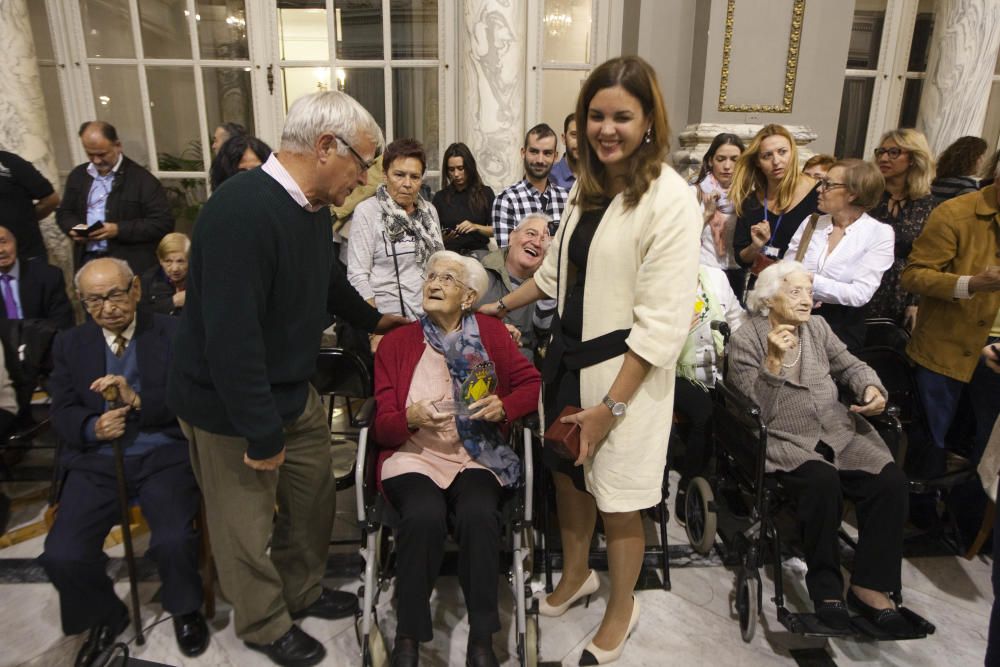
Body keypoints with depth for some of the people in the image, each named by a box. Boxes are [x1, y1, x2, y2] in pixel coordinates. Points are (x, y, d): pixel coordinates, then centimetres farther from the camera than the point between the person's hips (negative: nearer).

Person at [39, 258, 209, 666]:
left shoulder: (174, 334, 0)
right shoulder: (70, 344, 11)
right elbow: (62, 413, 7)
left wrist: (139, 400, -22)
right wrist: (93, 427, -15)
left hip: (164, 454, -3)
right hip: (97, 459, 3)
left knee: (173, 541, -26)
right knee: (61, 556, -17)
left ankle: (184, 609, 10)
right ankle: (105, 617, 17)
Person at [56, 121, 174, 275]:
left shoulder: (142, 179, -6)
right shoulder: (78, 175, 13)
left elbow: (163, 223, -12)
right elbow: (64, 212, 23)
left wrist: (119, 230, -19)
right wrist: (74, 228, -2)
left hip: (129, 263, -5)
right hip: (88, 259, 5)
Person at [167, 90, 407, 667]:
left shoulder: (313, 206, 0)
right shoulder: (242, 211, -29)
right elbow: (231, 337, -30)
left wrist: (372, 318, 33)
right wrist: (262, 432, -23)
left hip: (295, 392, 8)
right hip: (233, 408, -8)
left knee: (315, 496, 20)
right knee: (248, 526, 13)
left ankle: (304, 592, 45)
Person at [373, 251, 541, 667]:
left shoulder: (489, 332, 8)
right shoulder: (396, 343, 7)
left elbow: (532, 383, 5)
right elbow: (382, 425, 3)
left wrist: (504, 406, -14)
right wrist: (411, 419, -19)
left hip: (476, 456, 1)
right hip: (414, 455, 0)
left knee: (478, 515, -30)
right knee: (424, 516, -31)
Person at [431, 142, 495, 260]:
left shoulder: (485, 193, 7)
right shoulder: (440, 197, 11)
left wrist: (476, 227, -12)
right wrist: (442, 237, -10)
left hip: (478, 251, -1)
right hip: (449, 252, 1)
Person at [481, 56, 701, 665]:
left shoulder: (671, 198, -18)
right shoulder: (590, 186, 7)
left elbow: (663, 321, -20)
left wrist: (612, 404, -20)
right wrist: (499, 306, 23)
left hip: (626, 370, -7)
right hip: (569, 354, 7)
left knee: (617, 500, 9)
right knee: (566, 472, 21)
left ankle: (622, 608, 37)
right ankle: (576, 575, 47)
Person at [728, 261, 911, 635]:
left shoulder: (818, 327, 15)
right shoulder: (745, 340, -2)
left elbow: (851, 366, 19)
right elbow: (755, 409, -10)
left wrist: (872, 389, -3)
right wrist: (773, 361, -23)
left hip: (840, 431, 6)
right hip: (785, 440, -5)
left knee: (891, 480, -20)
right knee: (823, 481, -34)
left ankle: (869, 586, -5)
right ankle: (826, 587, -12)